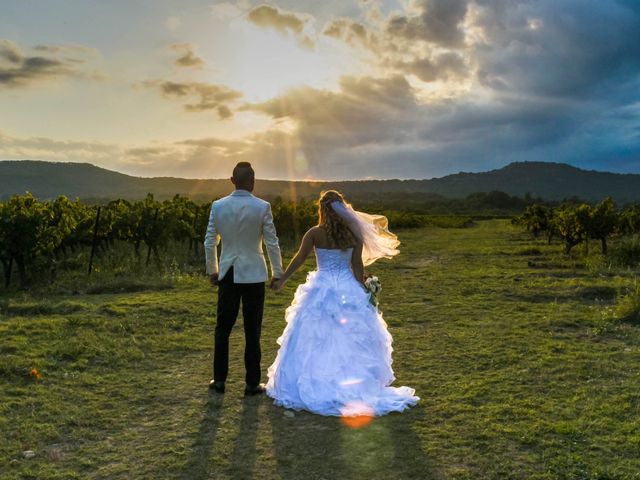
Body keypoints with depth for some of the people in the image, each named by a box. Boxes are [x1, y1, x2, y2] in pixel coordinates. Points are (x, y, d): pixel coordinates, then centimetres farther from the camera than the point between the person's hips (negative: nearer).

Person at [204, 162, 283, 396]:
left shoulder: (218, 206, -2)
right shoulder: (262, 207, -10)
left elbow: (209, 242, 3)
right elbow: (272, 243, -6)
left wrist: (212, 271, 16)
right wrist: (277, 272, 5)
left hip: (228, 275, 2)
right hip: (253, 275, -2)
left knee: (223, 328, 14)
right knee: (252, 332, 6)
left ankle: (219, 380, 21)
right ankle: (252, 383, 12)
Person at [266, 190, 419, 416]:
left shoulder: (314, 233, -9)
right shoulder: (354, 234, -3)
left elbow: (299, 259, -2)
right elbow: (357, 266, -1)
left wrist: (282, 280, 9)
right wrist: (364, 291, 8)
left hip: (321, 290, -2)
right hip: (348, 289, 2)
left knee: (315, 340, 8)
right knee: (350, 339, 13)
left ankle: (314, 386, 13)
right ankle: (356, 384, 19)